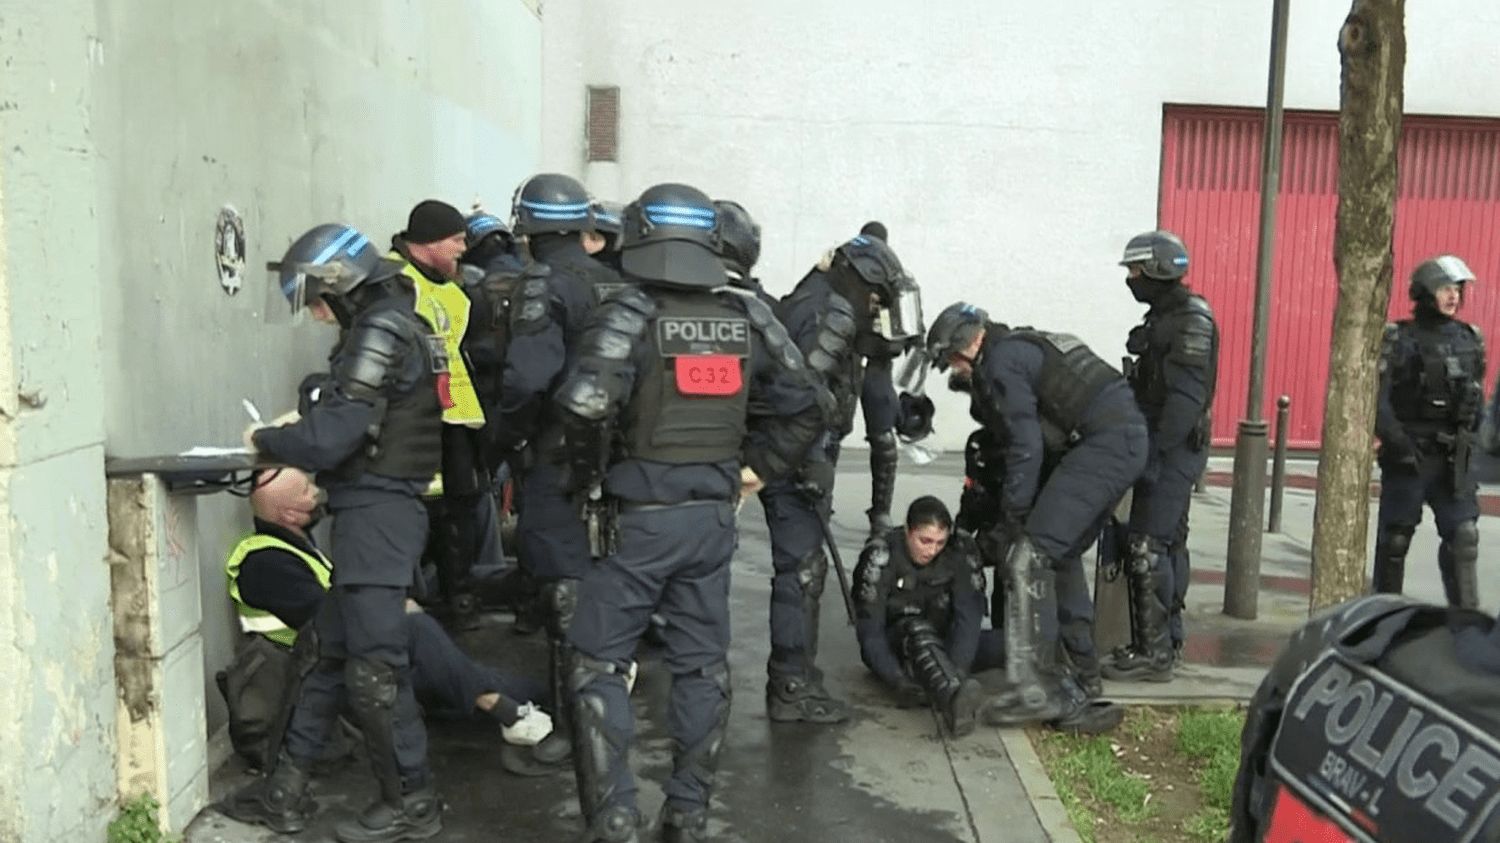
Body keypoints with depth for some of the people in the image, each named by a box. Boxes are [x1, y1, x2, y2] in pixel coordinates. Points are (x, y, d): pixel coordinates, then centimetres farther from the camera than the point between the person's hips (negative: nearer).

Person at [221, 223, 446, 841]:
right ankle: (286, 790, 26)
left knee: (374, 667, -2)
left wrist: (265, 440, -3)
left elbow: (331, 437, -20)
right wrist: (292, 441, 9)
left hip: (376, 511, -10)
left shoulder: (379, 332, -16)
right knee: (330, 651, 15)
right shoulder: (398, 325, 14)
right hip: (376, 509, 10)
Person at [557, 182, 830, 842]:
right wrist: (755, 468, 11)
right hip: (713, 516, 5)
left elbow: (585, 403, -25)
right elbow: (809, 404, 7)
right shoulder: (746, 318, 3)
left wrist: (592, 481, -9)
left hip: (638, 517, -4)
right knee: (702, 665, 14)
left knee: (599, 664, 8)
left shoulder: (631, 313, -12)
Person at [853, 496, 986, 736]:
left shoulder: (961, 551, -12)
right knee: (917, 631, -39)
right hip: (892, 647, -5)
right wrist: (896, 678, -34)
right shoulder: (880, 555, -18)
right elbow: (869, 628, -20)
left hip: (942, 645, 5)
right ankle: (954, 700, -63)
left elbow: (969, 615, -20)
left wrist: (956, 669, -36)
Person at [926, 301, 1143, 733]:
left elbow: (1025, 446, -13)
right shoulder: (1023, 347, 26)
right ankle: (1077, 679, 18)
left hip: (1105, 442, -10)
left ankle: (1033, 686, -17)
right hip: (1127, 438, 10)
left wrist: (1013, 516, -6)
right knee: (1059, 556, 15)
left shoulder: (1001, 362, -5)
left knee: (1030, 556, -14)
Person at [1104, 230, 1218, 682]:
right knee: (1169, 544, 15)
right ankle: (1167, 640, 24)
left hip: (1175, 450, -10)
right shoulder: (1162, 316, 15)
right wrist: (1148, 448, 18)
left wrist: (1156, 451, -24)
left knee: (1147, 548, -11)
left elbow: (1186, 395, -22)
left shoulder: (1192, 318, -15)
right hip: (1162, 447, 10)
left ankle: (1153, 653, -6)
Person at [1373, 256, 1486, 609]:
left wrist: (1470, 432, 6)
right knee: (1395, 540, 6)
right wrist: (1396, 440, -19)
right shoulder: (1398, 339, -6)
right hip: (1407, 457, -4)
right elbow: (1377, 397, -12)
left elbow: (1477, 393, 16)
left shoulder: (1470, 339, 8)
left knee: (1463, 536, -1)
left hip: (1451, 459, 4)